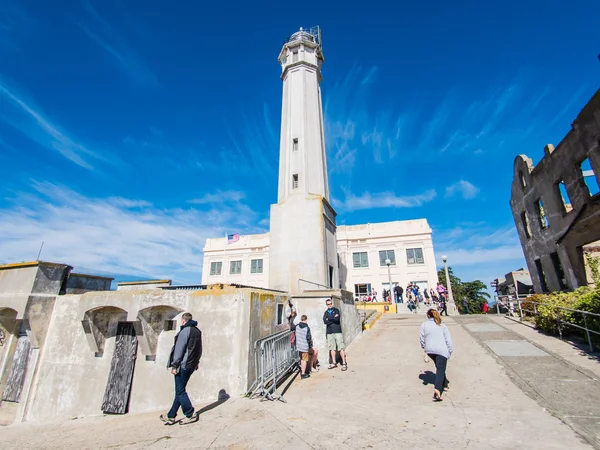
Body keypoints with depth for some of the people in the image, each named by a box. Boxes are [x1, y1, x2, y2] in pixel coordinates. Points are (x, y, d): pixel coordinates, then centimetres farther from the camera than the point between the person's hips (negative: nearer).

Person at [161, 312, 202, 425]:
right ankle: (171, 416, 24)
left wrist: (174, 365, -13)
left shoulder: (185, 331, -15)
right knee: (180, 390, 16)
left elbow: (179, 349, -17)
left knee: (180, 391, 3)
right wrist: (196, 362, 23)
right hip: (191, 365, 8)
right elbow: (199, 349, 16)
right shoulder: (198, 331, 10)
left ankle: (189, 415, 7)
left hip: (183, 365, -8)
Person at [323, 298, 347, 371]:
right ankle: (334, 363, 22)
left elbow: (337, 319, -15)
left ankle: (344, 363, 3)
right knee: (332, 348, 10)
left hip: (337, 331, -4)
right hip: (329, 332, 4)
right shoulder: (326, 312, 11)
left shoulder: (336, 310, 2)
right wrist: (333, 319, -10)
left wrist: (329, 319, -5)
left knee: (341, 348, -5)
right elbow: (325, 321, -6)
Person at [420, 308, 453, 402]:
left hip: (430, 350, 2)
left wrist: (424, 347, 19)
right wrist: (450, 350, 8)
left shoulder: (424, 325, 2)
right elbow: (448, 339, 0)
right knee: (441, 369, -6)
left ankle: (444, 384, 37)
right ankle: (437, 389, -25)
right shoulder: (442, 325, 3)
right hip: (442, 350, -2)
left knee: (439, 367, 25)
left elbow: (422, 338, 3)